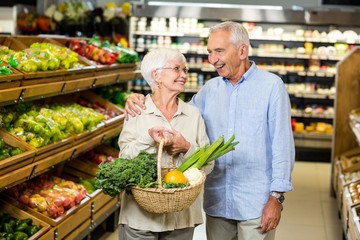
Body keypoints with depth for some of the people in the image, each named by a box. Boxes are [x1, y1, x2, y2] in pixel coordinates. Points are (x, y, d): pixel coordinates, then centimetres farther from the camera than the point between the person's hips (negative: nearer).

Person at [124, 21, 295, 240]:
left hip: (256, 204, -4)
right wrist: (140, 101, -3)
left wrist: (277, 197, -12)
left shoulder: (271, 85, -6)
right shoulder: (210, 89, 8)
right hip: (217, 202, 5)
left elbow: (282, 144, -8)